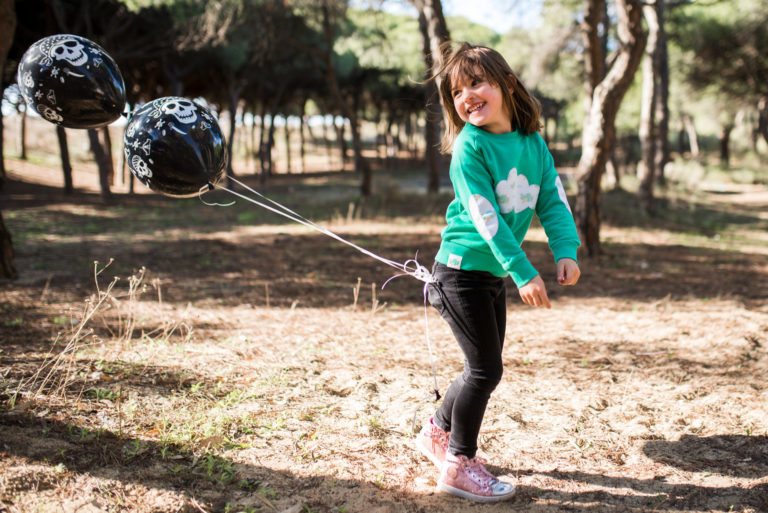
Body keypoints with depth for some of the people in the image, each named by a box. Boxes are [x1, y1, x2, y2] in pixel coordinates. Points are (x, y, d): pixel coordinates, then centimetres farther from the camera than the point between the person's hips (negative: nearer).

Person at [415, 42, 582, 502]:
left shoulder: (533, 141, 3)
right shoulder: (469, 146, -16)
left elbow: (552, 199, 1)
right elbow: (485, 217, -22)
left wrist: (566, 250, -16)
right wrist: (523, 272, -26)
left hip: (495, 274, 7)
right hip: (461, 271, -7)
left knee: (485, 368, 16)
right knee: (485, 369, -6)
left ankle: (439, 432, 38)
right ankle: (459, 465, 10)